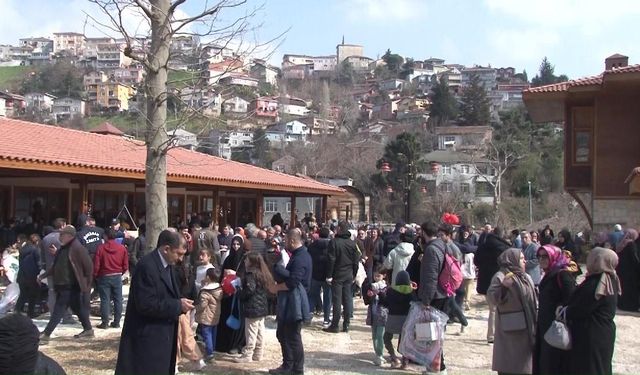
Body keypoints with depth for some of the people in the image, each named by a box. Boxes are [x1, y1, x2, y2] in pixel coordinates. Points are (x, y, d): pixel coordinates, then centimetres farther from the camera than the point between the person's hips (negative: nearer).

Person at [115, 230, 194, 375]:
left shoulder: (167, 265, 9)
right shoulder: (147, 266, -21)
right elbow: (146, 304, -26)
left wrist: (180, 303, -1)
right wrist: (178, 306, -21)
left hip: (163, 335, 9)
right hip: (147, 338, -9)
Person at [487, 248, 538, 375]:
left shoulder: (526, 277, 15)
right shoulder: (500, 276, -10)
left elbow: (533, 300, 24)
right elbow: (492, 298, -21)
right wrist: (503, 286, -35)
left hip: (527, 328, 8)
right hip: (510, 329, -8)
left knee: (524, 364, 13)